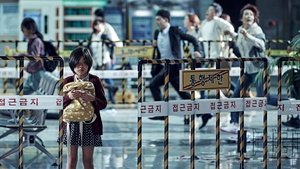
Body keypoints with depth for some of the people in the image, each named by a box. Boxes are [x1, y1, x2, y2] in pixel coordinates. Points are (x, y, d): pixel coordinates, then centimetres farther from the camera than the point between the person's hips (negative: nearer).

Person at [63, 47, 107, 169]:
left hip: (89, 124, -1)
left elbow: (104, 103, -2)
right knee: (71, 158, 4)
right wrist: (68, 96, -20)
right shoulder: (67, 81, 5)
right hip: (71, 123, 1)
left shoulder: (95, 80, 1)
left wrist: (92, 99, -22)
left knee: (88, 159, 4)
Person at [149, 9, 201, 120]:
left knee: (153, 84, -14)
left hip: (173, 65, -7)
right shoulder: (157, 33, 12)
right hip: (163, 66, 7)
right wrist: (154, 45, 4)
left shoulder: (175, 31, -8)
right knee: (182, 93, 6)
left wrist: (196, 50, -19)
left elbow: (192, 39, -4)